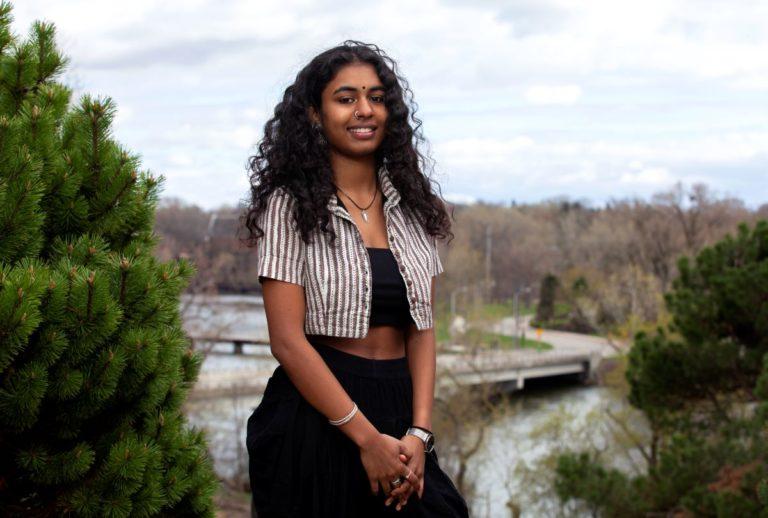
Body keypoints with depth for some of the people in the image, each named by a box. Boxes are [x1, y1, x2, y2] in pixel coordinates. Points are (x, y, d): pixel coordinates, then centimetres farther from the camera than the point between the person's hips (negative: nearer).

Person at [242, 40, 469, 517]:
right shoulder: (291, 205, -6)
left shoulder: (412, 205, 7)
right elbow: (288, 341, -12)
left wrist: (419, 432, -7)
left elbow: (422, 330, 5)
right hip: (317, 417, -4)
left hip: (401, 414, 4)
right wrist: (366, 437, -14)